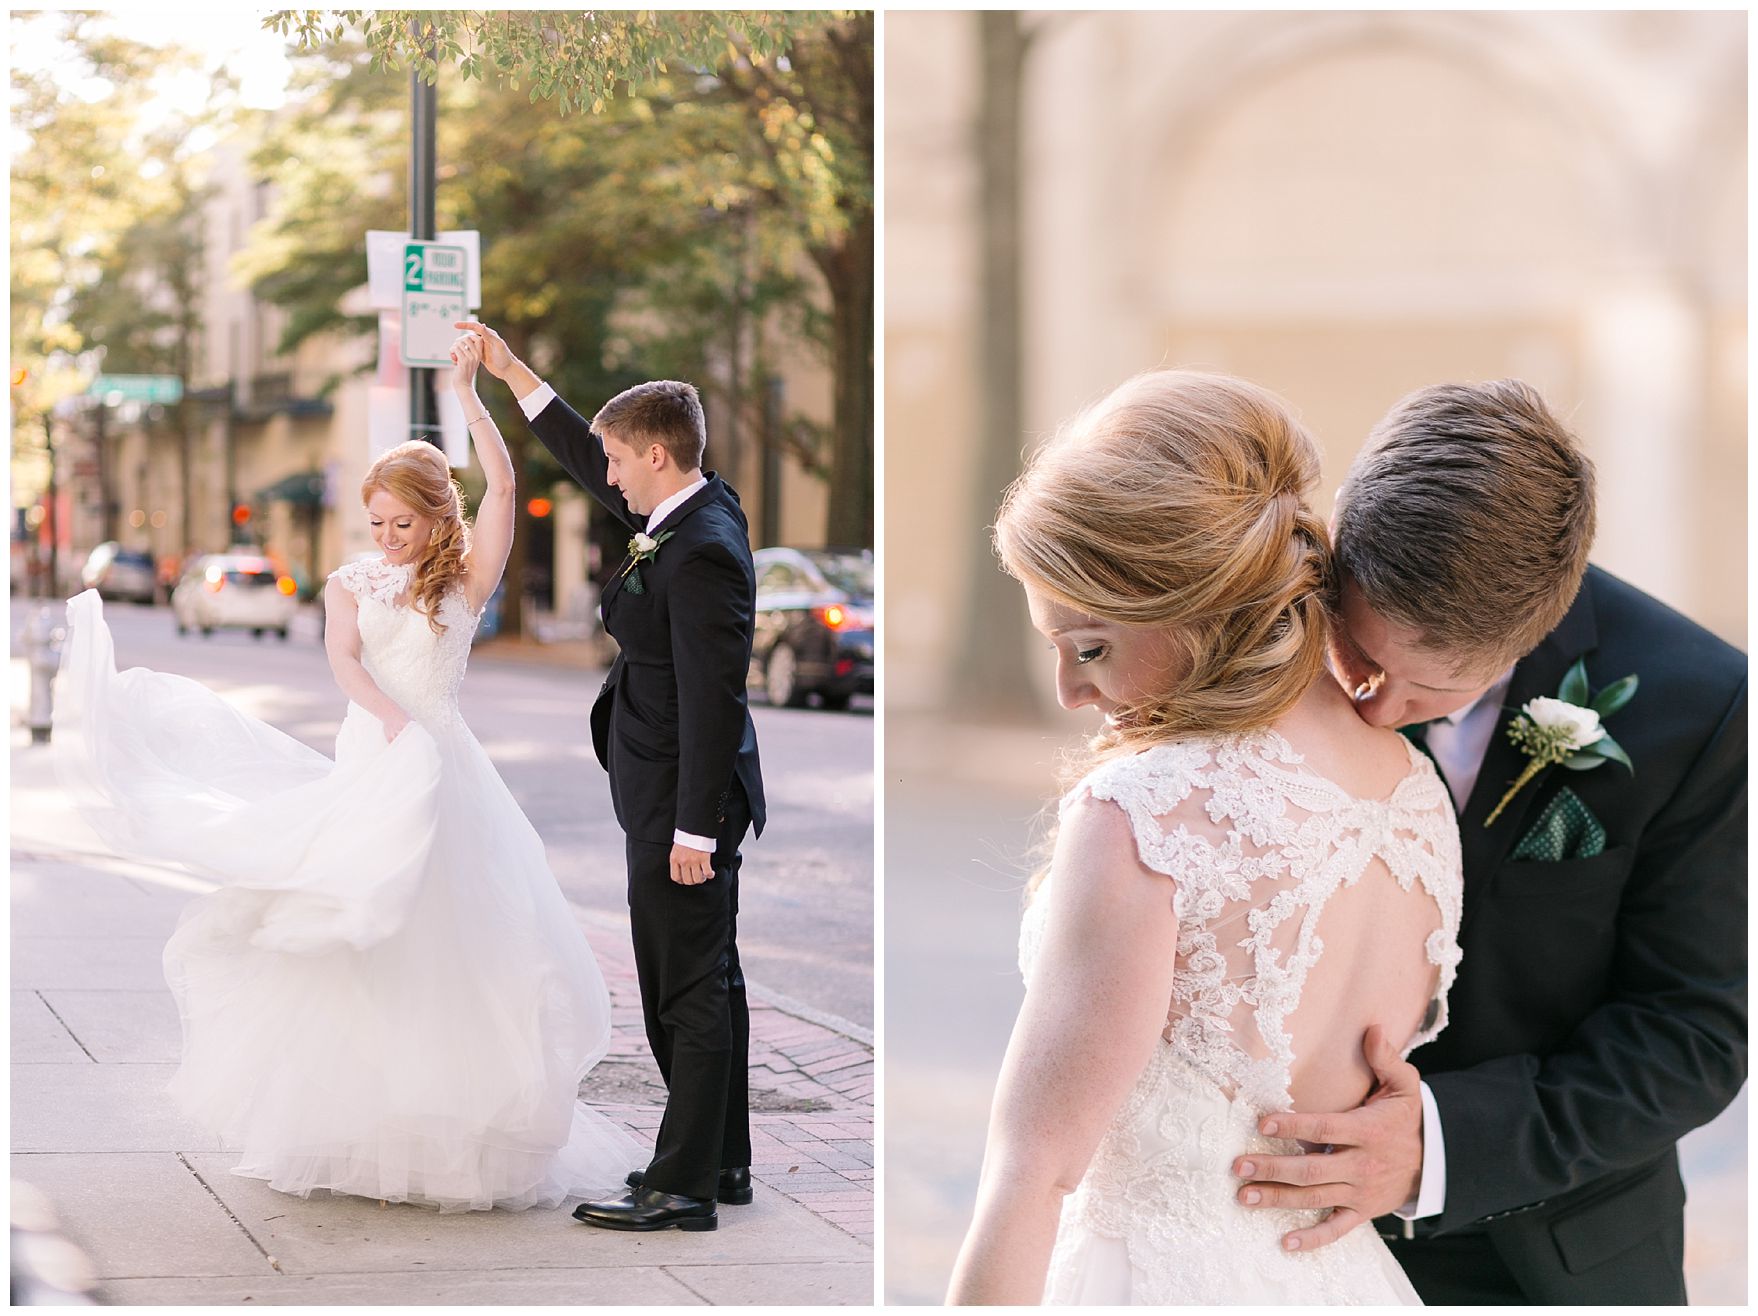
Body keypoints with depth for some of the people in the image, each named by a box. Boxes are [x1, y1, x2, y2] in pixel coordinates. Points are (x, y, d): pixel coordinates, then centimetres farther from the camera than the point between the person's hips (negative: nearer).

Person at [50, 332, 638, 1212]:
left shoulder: (466, 579, 5)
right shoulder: (351, 584, 11)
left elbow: (502, 483, -8)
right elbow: (343, 658, -8)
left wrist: (465, 391, -9)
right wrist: (389, 715, -27)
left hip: (442, 764, -2)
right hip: (367, 762, 2)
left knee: (441, 951, -5)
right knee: (354, 949, 3)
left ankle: (455, 1131, 1)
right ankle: (349, 1130, 10)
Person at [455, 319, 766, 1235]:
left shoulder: (701, 553, -22)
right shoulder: (697, 509, 7)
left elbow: (713, 697, -24)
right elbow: (588, 466, 23)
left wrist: (694, 828, -23)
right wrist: (510, 371, 24)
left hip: (683, 804, -10)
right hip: (683, 797, 10)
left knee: (688, 994, -4)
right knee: (707, 984, 16)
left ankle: (683, 1185, 2)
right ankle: (722, 1162, 25)